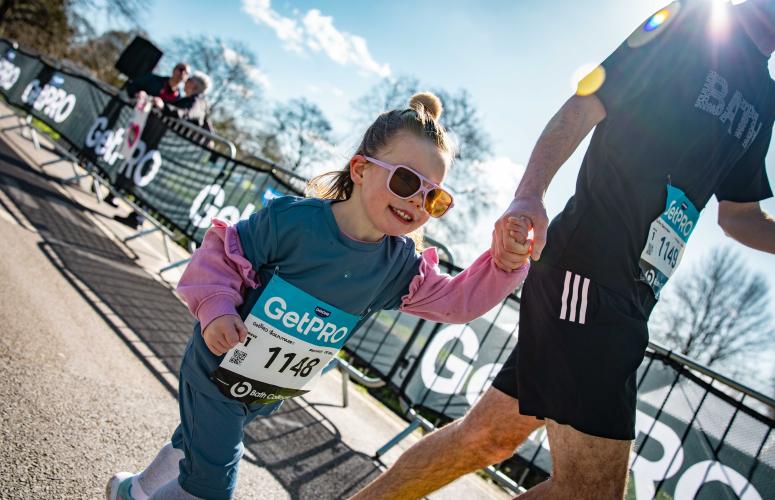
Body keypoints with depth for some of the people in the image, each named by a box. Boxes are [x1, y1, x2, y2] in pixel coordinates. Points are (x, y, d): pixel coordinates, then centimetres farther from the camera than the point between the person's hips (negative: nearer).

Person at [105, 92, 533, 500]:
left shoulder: (400, 266, -11)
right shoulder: (292, 220, -27)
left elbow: (456, 300, -6)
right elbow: (223, 253, -16)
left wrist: (503, 263, -21)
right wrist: (216, 309, -29)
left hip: (270, 395, 5)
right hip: (217, 373, -5)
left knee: (198, 442, 27)